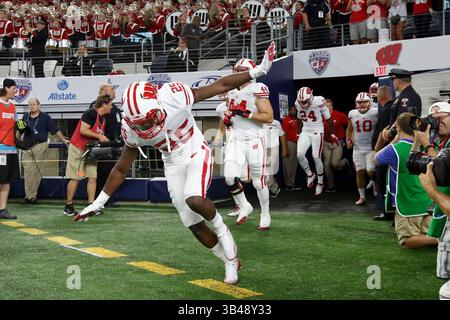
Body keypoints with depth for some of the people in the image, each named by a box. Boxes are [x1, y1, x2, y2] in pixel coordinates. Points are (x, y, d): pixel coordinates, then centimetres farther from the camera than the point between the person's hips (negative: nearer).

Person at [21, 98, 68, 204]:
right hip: (27, 147, 3)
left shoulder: (45, 117, 4)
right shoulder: (25, 117, 13)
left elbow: (56, 131, 3)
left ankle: (31, 195, 5)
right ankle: (30, 195, 0)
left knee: (37, 172, -1)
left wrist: (64, 141, 0)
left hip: (40, 146, -3)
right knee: (28, 171, -4)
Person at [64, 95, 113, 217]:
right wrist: (99, 136, -23)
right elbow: (83, 130, -24)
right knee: (75, 178, -6)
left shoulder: (103, 119, 12)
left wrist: (105, 140, 1)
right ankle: (68, 207, 1)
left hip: (90, 150, 9)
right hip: (77, 149, -9)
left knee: (93, 177, 0)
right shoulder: (91, 113, -16)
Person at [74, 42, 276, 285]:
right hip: (174, 165, 4)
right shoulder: (132, 128, -16)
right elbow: (121, 170, -3)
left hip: (196, 153, -3)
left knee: (194, 200, -31)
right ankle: (230, 261, 23)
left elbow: (220, 86, -19)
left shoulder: (173, 96, -28)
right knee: (193, 224, 2)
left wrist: (257, 71, -21)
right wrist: (98, 203, -1)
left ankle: (222, 230, 0)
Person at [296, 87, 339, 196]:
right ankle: (310, 175, 11)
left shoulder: (319, 102, -16)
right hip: (305, 132, 4)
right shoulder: (298, 104, -1)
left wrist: (332, 134, 2)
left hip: (317, 132, -4)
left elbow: (328, 119, -5)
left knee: (316, 157, -5)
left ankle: (320, 183, 13)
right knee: (300, 154, -14)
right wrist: (298, 133, 20)